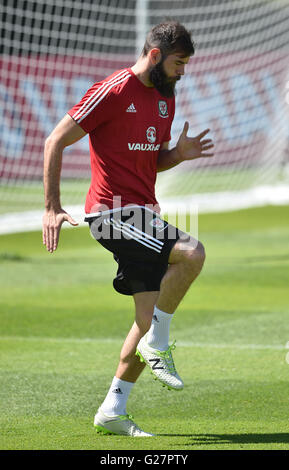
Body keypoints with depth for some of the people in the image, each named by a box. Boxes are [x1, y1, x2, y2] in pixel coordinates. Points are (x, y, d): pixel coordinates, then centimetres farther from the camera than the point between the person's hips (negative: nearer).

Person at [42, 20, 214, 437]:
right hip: (113, 212, -9)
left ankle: (113, 411, 15)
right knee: (192, 253, -26)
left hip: (144, 213, 9)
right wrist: (52, 208, -13)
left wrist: (179, 154, 2)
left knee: (149, 317, 6)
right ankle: (157, 345, -11)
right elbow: (56, 142, -9)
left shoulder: (165, 98, 15)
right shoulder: (112, 91, -10)